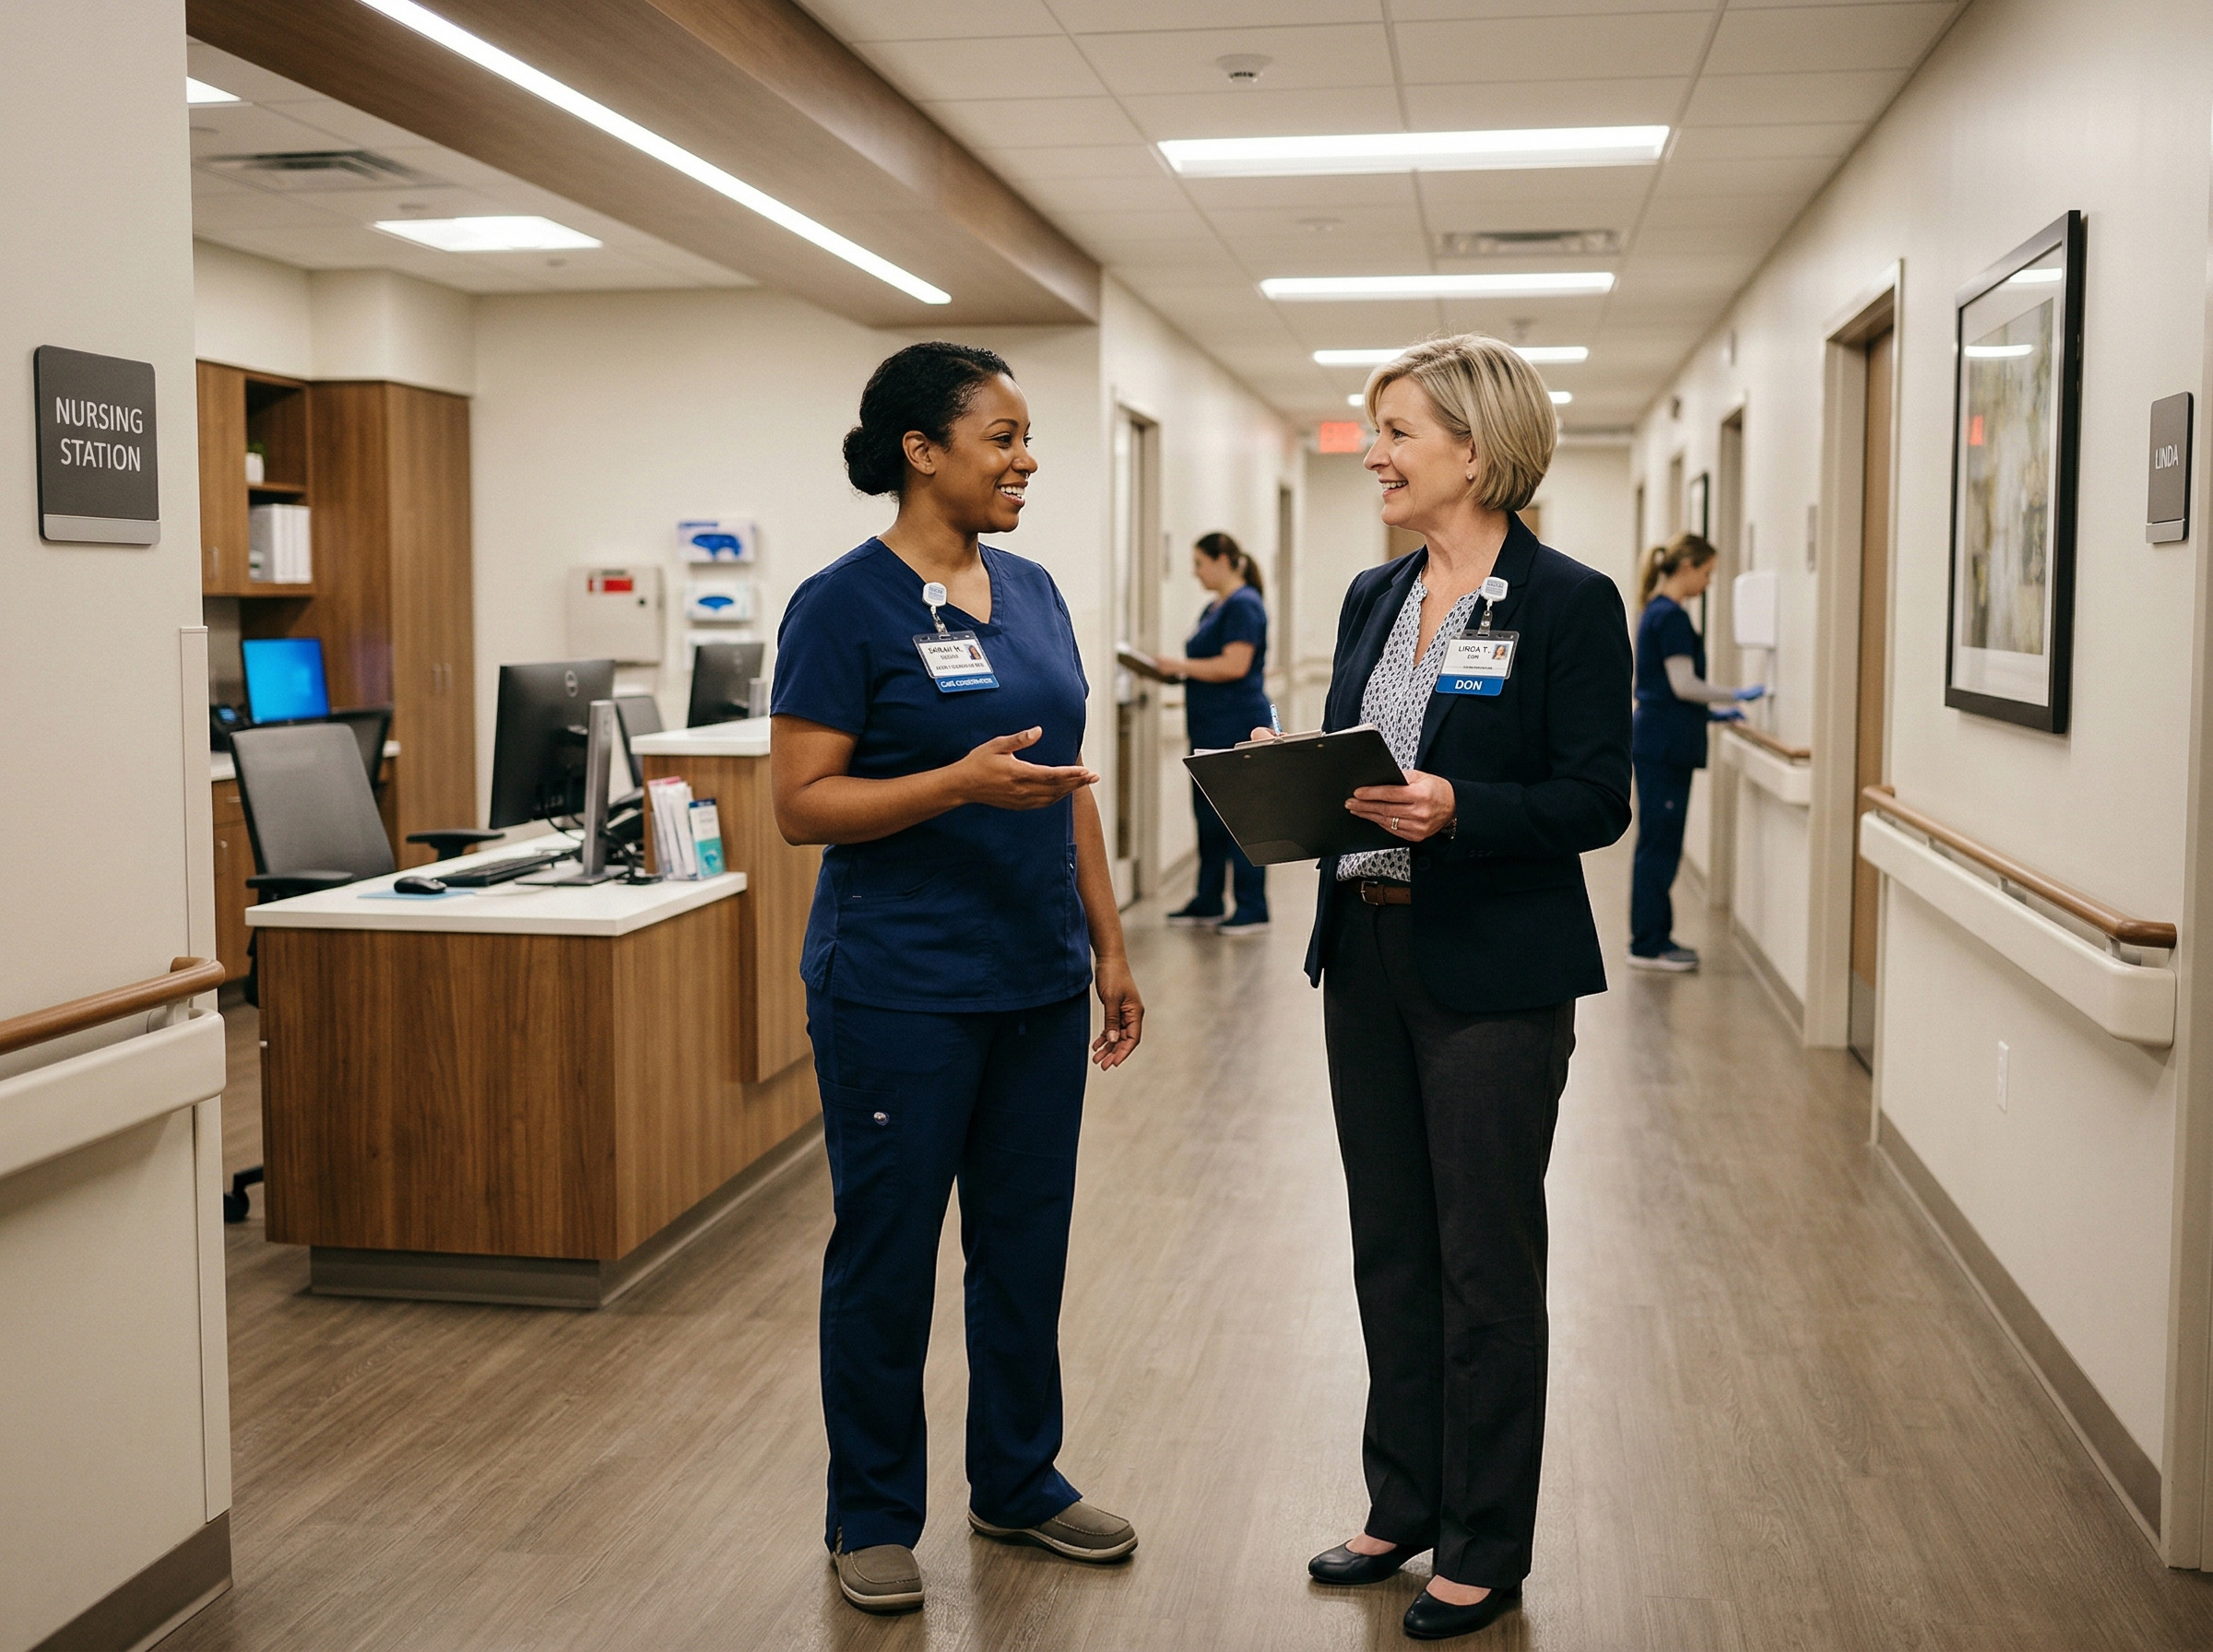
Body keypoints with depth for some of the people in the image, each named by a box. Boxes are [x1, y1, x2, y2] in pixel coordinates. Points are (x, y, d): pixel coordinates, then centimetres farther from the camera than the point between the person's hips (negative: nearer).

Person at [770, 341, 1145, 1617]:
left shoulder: (1034, 593, 9)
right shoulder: (846, 604, -11)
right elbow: (801, 805, -13)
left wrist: (1109, 948, 12)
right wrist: (960, 782, -26)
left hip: (1035, 983, 7)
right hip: (901, 988, -6)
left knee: (1027, 1246, 15)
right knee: (887, 1258, 7)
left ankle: (1019, 1481, 33)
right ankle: (873, 1517, 24)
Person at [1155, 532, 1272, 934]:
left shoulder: (1243, 606, -12)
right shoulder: (1213, 609, 17)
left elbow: (1234, 665, -22)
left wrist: (1182, 665, -14)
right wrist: (1175, 671, 8)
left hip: (1236, 730, -10)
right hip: (1211, 731, 10)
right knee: (1209, 817, 13)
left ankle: (1253, 912, -1)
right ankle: (1207, 905, 21)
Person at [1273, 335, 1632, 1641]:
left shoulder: (1569, 603, -9)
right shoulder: (1373, 599, 11)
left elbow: (1597, 800, -13)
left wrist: (1457, 810, -26)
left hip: (1494, 972, -7)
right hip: (1366, 955, 7)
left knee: (1486, 1263, 5)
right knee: (1390, 1248, 16)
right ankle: (1405, 1507, 32)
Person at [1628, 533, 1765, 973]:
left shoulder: (1657, 612, 16)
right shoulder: (1670, 616, -14)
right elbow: (1683, 685, -17)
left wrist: (1711, 713, 18)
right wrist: (1737, 696, -7)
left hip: (1659, 739, 10)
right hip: (1665, 743, -10)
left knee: (1660, 843, 13)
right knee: (1659, 843, -4)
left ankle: (1654, 937, 19)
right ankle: (1648, 945, 1)